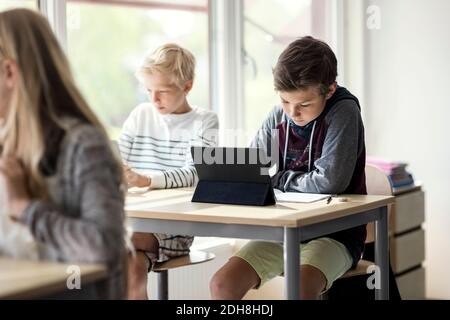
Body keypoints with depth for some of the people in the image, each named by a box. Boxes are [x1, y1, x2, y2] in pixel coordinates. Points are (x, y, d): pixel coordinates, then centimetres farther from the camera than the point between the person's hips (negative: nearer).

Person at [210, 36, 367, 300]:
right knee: (222, 284, -12)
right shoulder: (277, 119, 3)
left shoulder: (344, 112, -13)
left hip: (334, 231, -5)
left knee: (300, 290, -34)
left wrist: (277, 179, -8)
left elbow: (330, 181, -23)